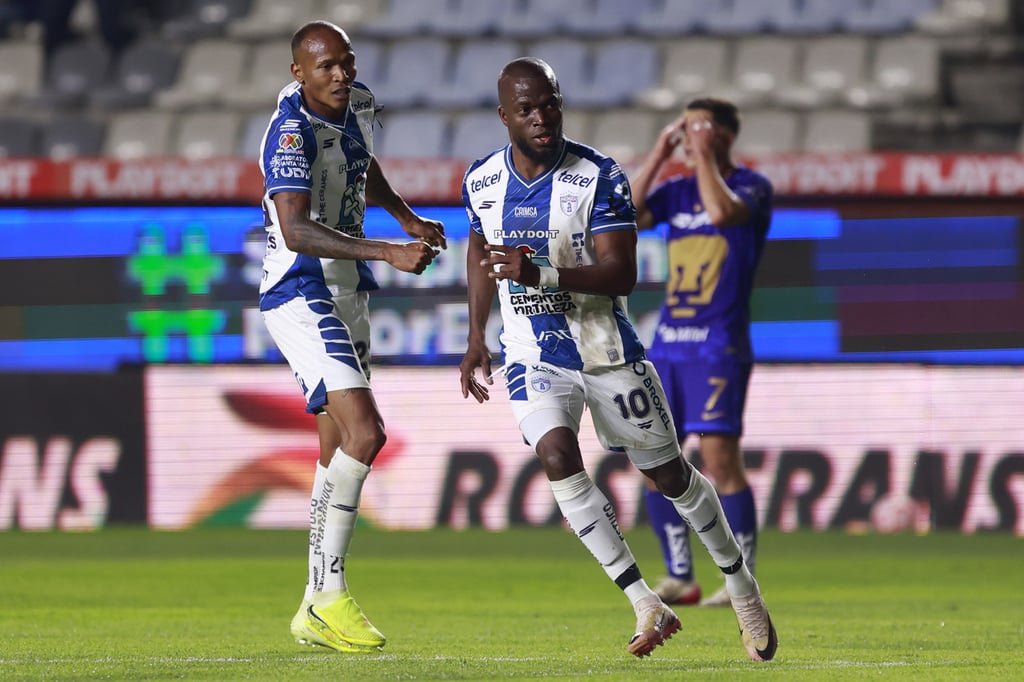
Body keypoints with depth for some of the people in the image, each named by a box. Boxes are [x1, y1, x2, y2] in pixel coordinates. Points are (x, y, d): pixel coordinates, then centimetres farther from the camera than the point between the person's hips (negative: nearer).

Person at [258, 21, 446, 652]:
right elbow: (296, 231, -36)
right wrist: (388, 252, -43)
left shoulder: (358, 105, 6)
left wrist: (408, 218, 24)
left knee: (340, 455, 12)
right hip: (303, 298, -9)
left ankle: (315, 612, 18)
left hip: (349, 298, 9)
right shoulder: (292, 132, -22)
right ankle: (330, 595, -17)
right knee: (364, 433, -23)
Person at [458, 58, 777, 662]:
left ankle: (742, 586, 33)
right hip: (534, 357, 2)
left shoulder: (599, 178, -17)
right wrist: (477, 337, 16)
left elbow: (622, 274, -24)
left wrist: (540, 274, -37)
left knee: (670, 475, 10)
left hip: (606, 350, -2)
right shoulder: (482, 182, -4)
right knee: (559, 458, -24)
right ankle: (648, 607, -20)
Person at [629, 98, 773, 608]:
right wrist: (659, 155, 1)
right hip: (667, 343, 6)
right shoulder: (678, 190, 15)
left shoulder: (751, 187, -1)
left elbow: (721, 210, -23)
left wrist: (704, 155, -12)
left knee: (720, 458, -12)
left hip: (718, 345, -6)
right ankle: (679, 579, 12)